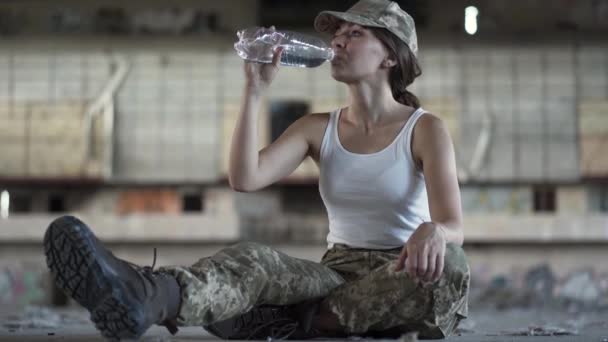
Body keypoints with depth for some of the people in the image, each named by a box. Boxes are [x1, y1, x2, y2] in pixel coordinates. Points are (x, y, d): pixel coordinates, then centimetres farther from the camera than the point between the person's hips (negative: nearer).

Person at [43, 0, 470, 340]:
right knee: (254, 260, -31)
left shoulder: (426, 129, -3)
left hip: (399, 278, -2)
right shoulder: (318, 128, 9)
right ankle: (142, 294, -65)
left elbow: (453, 227, -17)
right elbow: (245, 178, -8)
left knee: (449, 265, -39)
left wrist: (432, 232, -43)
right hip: (338, 273, 2)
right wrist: (255, 91, -10)